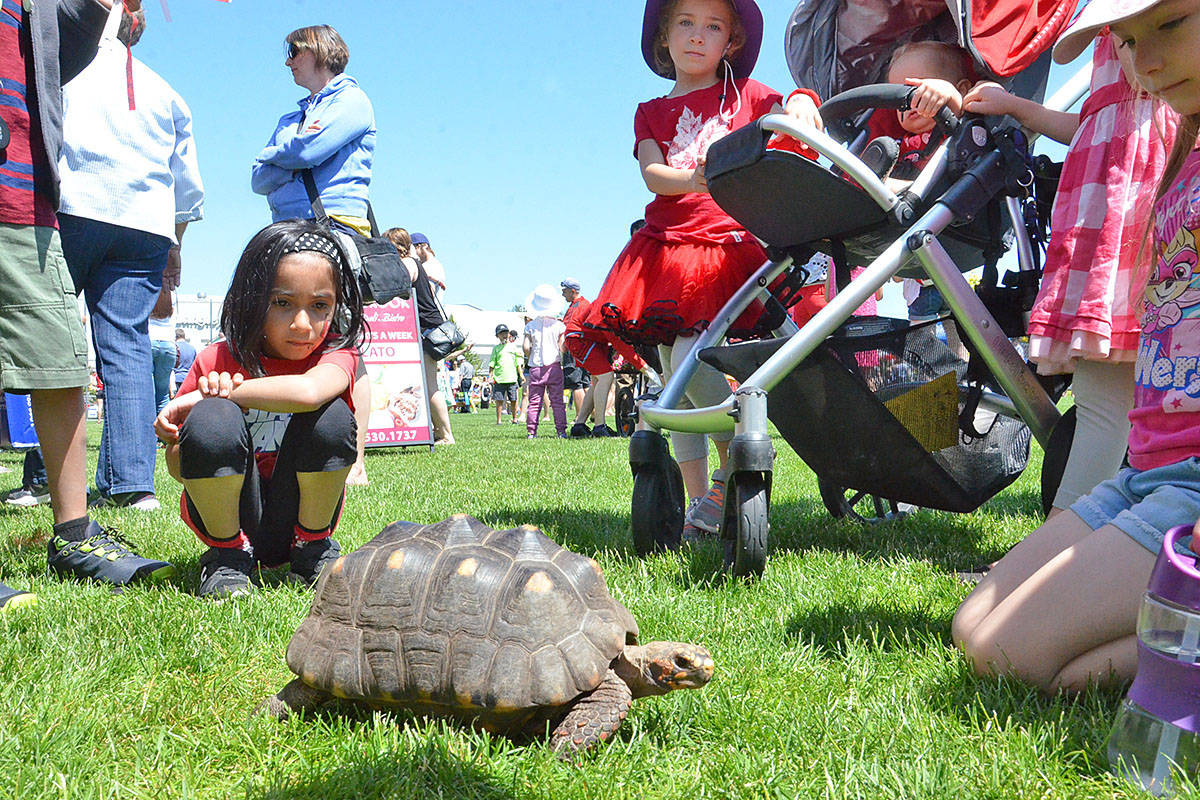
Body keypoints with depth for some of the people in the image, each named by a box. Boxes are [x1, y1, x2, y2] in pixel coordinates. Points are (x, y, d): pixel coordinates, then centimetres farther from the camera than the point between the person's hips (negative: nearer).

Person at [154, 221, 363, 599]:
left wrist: (200, 397, -28)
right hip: (231, 516, 0)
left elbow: (308, 391, -38)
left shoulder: (335, 354, -11)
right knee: (213, 420, -29)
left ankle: (312, 548, -4)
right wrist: (209, 399, -25)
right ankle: (228, 554, -6)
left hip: (296, 516, 0)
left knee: (331, 416, -26)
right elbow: (179, 471, -5)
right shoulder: (215, 362, -8)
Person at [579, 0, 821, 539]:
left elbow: (796, 113, 2)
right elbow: (651, 173, 0)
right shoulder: (651, 113, 18)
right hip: (665, 250, 4)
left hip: (727, 247, -3)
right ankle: (698, 505, 10)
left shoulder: (744, 94, 14)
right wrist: (691, 178, -23)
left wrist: (801, 101, -23)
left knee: (691, 358, -23)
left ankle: (733, 474, -4)